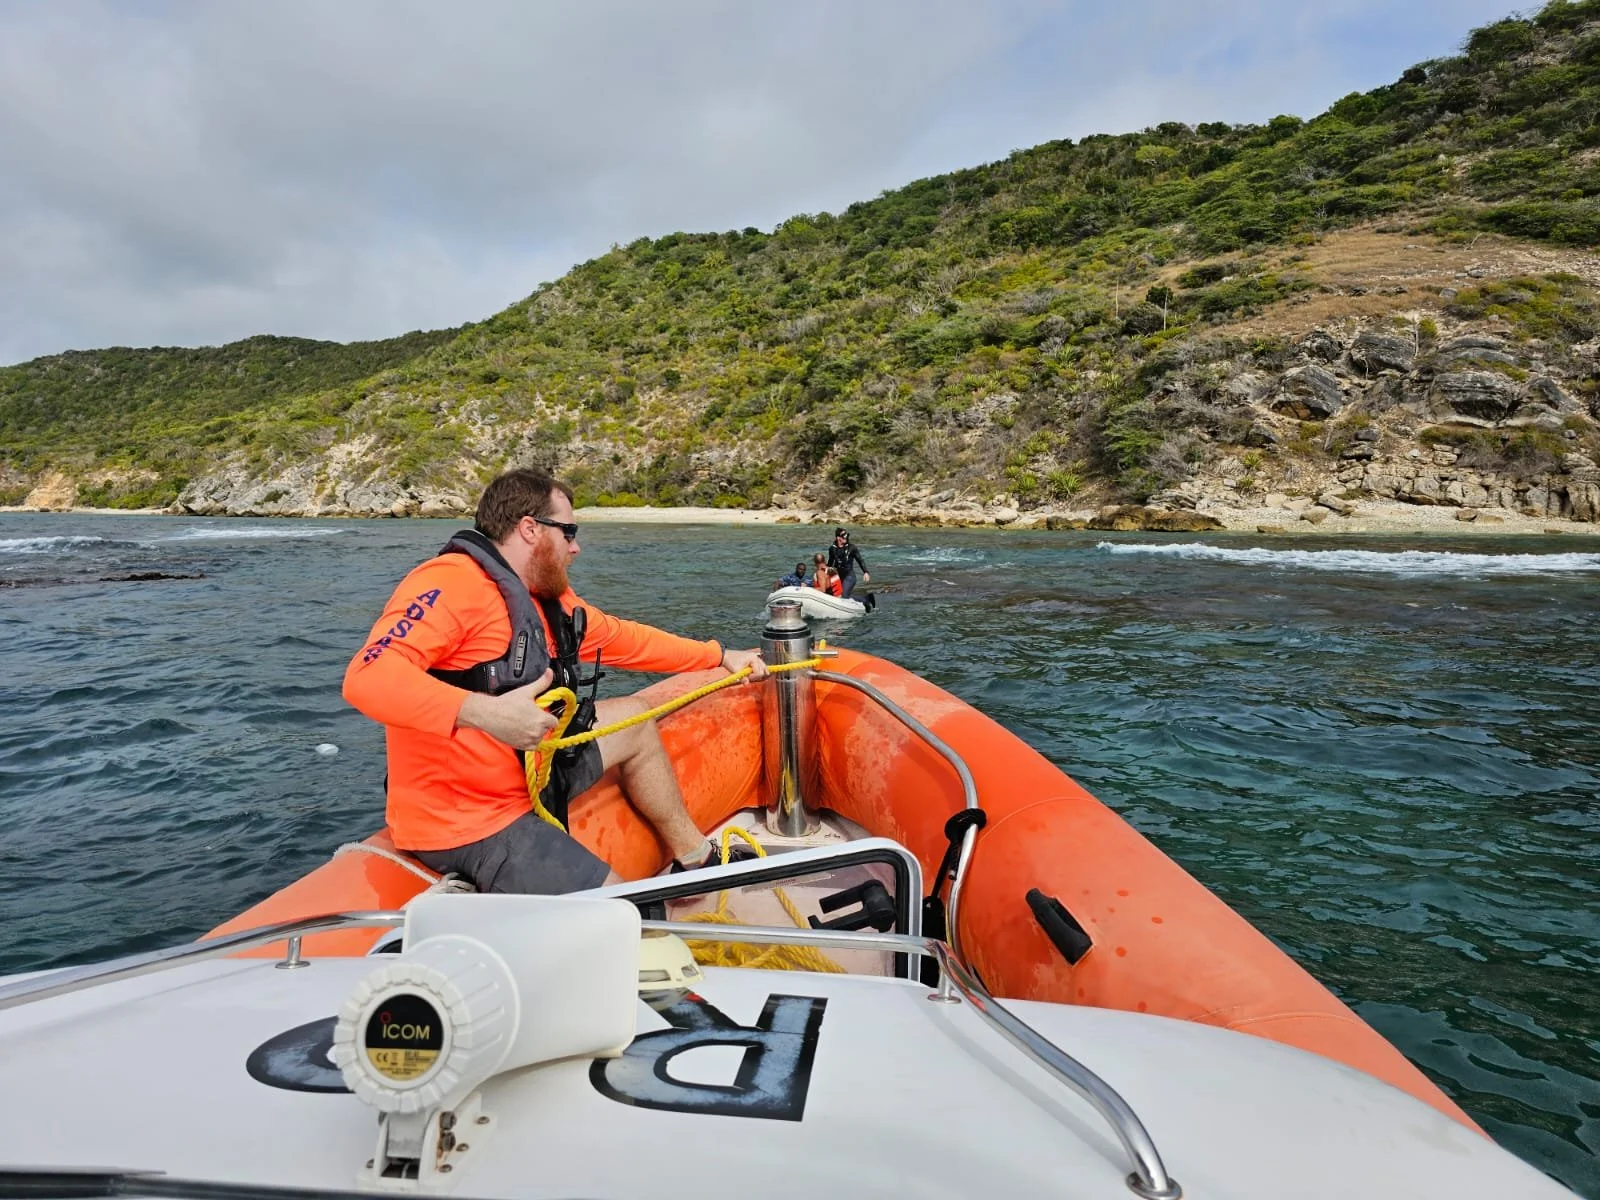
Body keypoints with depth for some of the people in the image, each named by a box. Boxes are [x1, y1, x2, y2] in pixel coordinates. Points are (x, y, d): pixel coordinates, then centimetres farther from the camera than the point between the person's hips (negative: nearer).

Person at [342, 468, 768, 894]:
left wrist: (720, 657, 23)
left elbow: (621, 637, 19)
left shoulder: (546, 595, 7)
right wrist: (485, 712, -44)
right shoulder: (450, 584, -21)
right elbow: (368, 677, -33)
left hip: (521, 775, 10)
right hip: (466, 823, -10)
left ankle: (697, 862, 31)